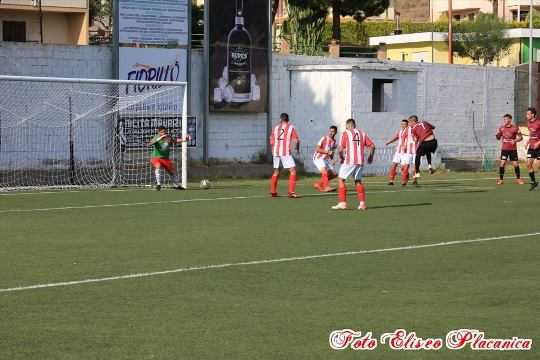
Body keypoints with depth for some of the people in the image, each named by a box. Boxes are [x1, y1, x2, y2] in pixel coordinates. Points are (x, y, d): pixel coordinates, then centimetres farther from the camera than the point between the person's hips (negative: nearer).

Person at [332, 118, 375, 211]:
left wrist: (341, 157, 8)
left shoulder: (345, 133, -1)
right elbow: (372, 146, 9)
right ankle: (362, 203, 8)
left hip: (349, 161, -5)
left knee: (341, 180, 6)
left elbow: (340, 149, -10)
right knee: (358, 181, 16)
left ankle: (343, 203, -1)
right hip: (360, 161, 5)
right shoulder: (362, 133, 13)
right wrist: (370, 156, 23)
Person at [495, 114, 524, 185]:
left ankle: (518, 179, 16)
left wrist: (515, 140, -19)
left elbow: (520, 137, -1)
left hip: (513, 149, -1)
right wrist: (497, 134, -11)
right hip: (504, 149, 1)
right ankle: (501, 179, -1)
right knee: (502, 163, -8)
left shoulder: (515, 128, -6)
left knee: (515, 164, 1)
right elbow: (498, 138, 10)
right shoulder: (501, 128, 2)